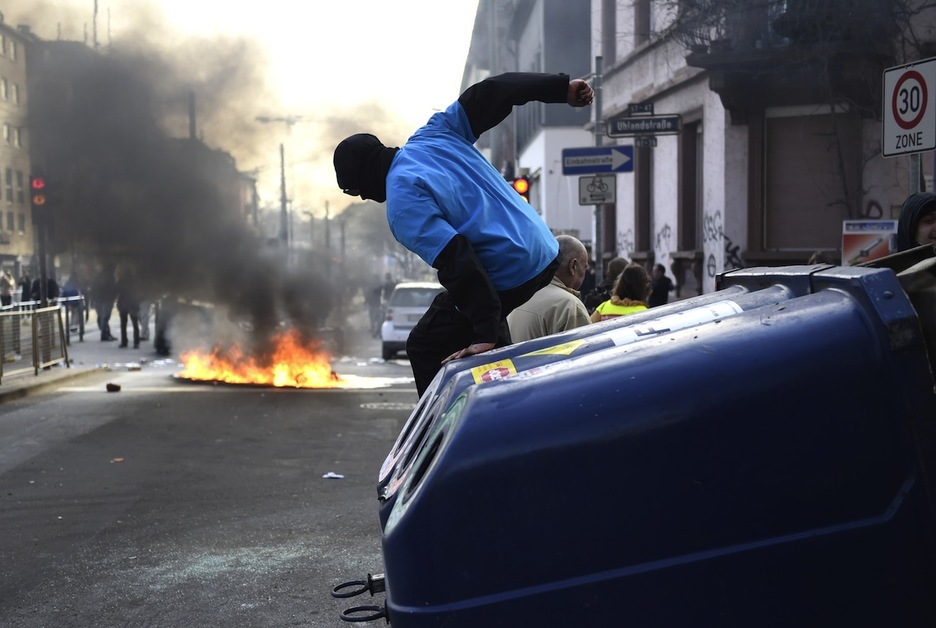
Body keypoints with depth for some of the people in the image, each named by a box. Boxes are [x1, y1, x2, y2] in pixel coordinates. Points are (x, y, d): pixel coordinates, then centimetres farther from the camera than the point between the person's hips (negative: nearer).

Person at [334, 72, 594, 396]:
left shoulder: (402, 204, -15)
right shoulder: (433, 133, 7)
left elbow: (456, 262, -24)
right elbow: (490, 93, 6)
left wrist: (485, 335, -24)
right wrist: (561, 87, 10)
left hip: (508, 277, -9)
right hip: (545, 252, 9)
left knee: (425, 348, 5)